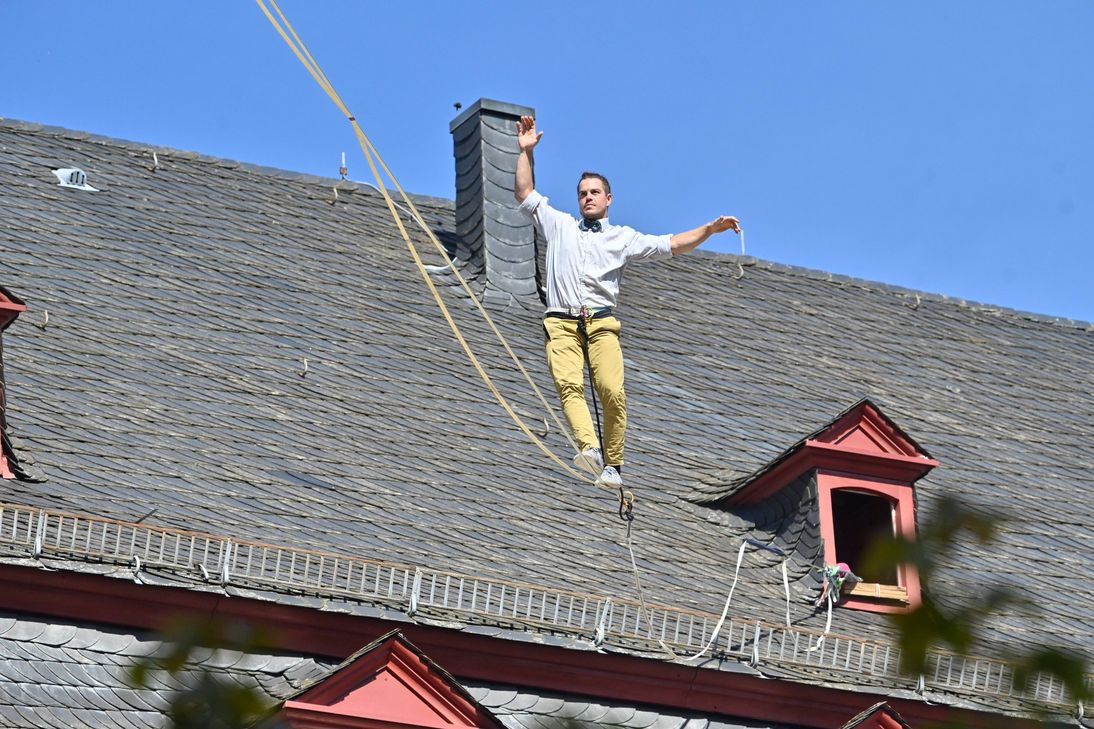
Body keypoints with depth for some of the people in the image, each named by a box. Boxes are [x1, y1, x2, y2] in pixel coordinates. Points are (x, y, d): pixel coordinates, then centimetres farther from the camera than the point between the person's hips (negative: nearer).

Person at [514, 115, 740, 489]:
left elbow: (672, 245, 18)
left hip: (601, 323, 0)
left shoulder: (622, 237, 23)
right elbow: (524, 195, 23)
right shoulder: (559, 225, 26)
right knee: (568, 385, -26)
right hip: (561, 324, 0)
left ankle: (612, 464, -13)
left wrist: (710, 228, 6)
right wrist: (526, 151, 17)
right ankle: (589, 448, -43)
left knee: (613, 392, -20)